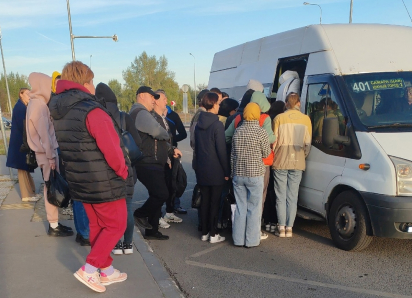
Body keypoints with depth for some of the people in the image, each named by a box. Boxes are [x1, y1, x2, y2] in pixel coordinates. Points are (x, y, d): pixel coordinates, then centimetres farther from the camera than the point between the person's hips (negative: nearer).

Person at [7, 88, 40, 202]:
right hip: (21, 142, -9)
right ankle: (26, 195, 2)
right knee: (22, 167, -4)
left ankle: (30, 192, 19)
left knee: (25, 167, 12)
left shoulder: (23, 107, 16)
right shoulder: (19, 107, -13)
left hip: (24, 141, 9)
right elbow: (22, 125, -20)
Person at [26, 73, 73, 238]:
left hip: (47, 151, 9)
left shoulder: (37, 103, 14)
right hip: (47, 153, -9)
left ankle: (54, 223, 22)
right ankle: (54, 226, 5)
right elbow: (43, 133, -20)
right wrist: (51, 156, -18)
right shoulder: (38, 104, -16)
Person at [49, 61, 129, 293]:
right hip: (105, 182, -8)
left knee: (97, 226, 18)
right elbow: (112, 149, -22)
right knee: (116, 226, 9)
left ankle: (106, 271, 29)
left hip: (80, 181, 8)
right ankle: (89, 269, 7)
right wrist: (123, 171, -7)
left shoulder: (60, 113, 5)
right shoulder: (92, 110, -22)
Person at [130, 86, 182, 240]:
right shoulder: (140, 113, -13)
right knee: (162, 194, -15)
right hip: (147, 164, -11)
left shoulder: (144, 113, 24)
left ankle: (152, 231, 21)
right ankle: (140, 214, 7)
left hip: (153, 163, 11)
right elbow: (158, 132, -27)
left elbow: (154, 140, 27)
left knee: (157, 195, 13)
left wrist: (171, 150, 19)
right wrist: (168, 135, -5)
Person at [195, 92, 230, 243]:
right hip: (216, 170, -6)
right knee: (214, 202, 3)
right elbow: (221, 150, -14)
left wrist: (199, 164, 17)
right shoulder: (217, 125, -14)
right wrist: (226, 171, -8)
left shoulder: (199, 124, 6)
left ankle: (204, 232, 19)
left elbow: (196, 147, 12)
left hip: (201, 170, 6)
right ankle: (213, 234, 9)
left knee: (204, 201, 12)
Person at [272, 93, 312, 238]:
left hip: (280, 162, -1)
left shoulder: (279, 118, -4)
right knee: (292, 196, 8)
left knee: (281, 196, 6)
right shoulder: (306, 119, 1)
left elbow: (274, 141, -1)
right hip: (298, 162, 2)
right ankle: (289, 227, 11)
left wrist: (274, 155, 15)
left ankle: (281, 227, 8)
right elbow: (308, 143, 4)